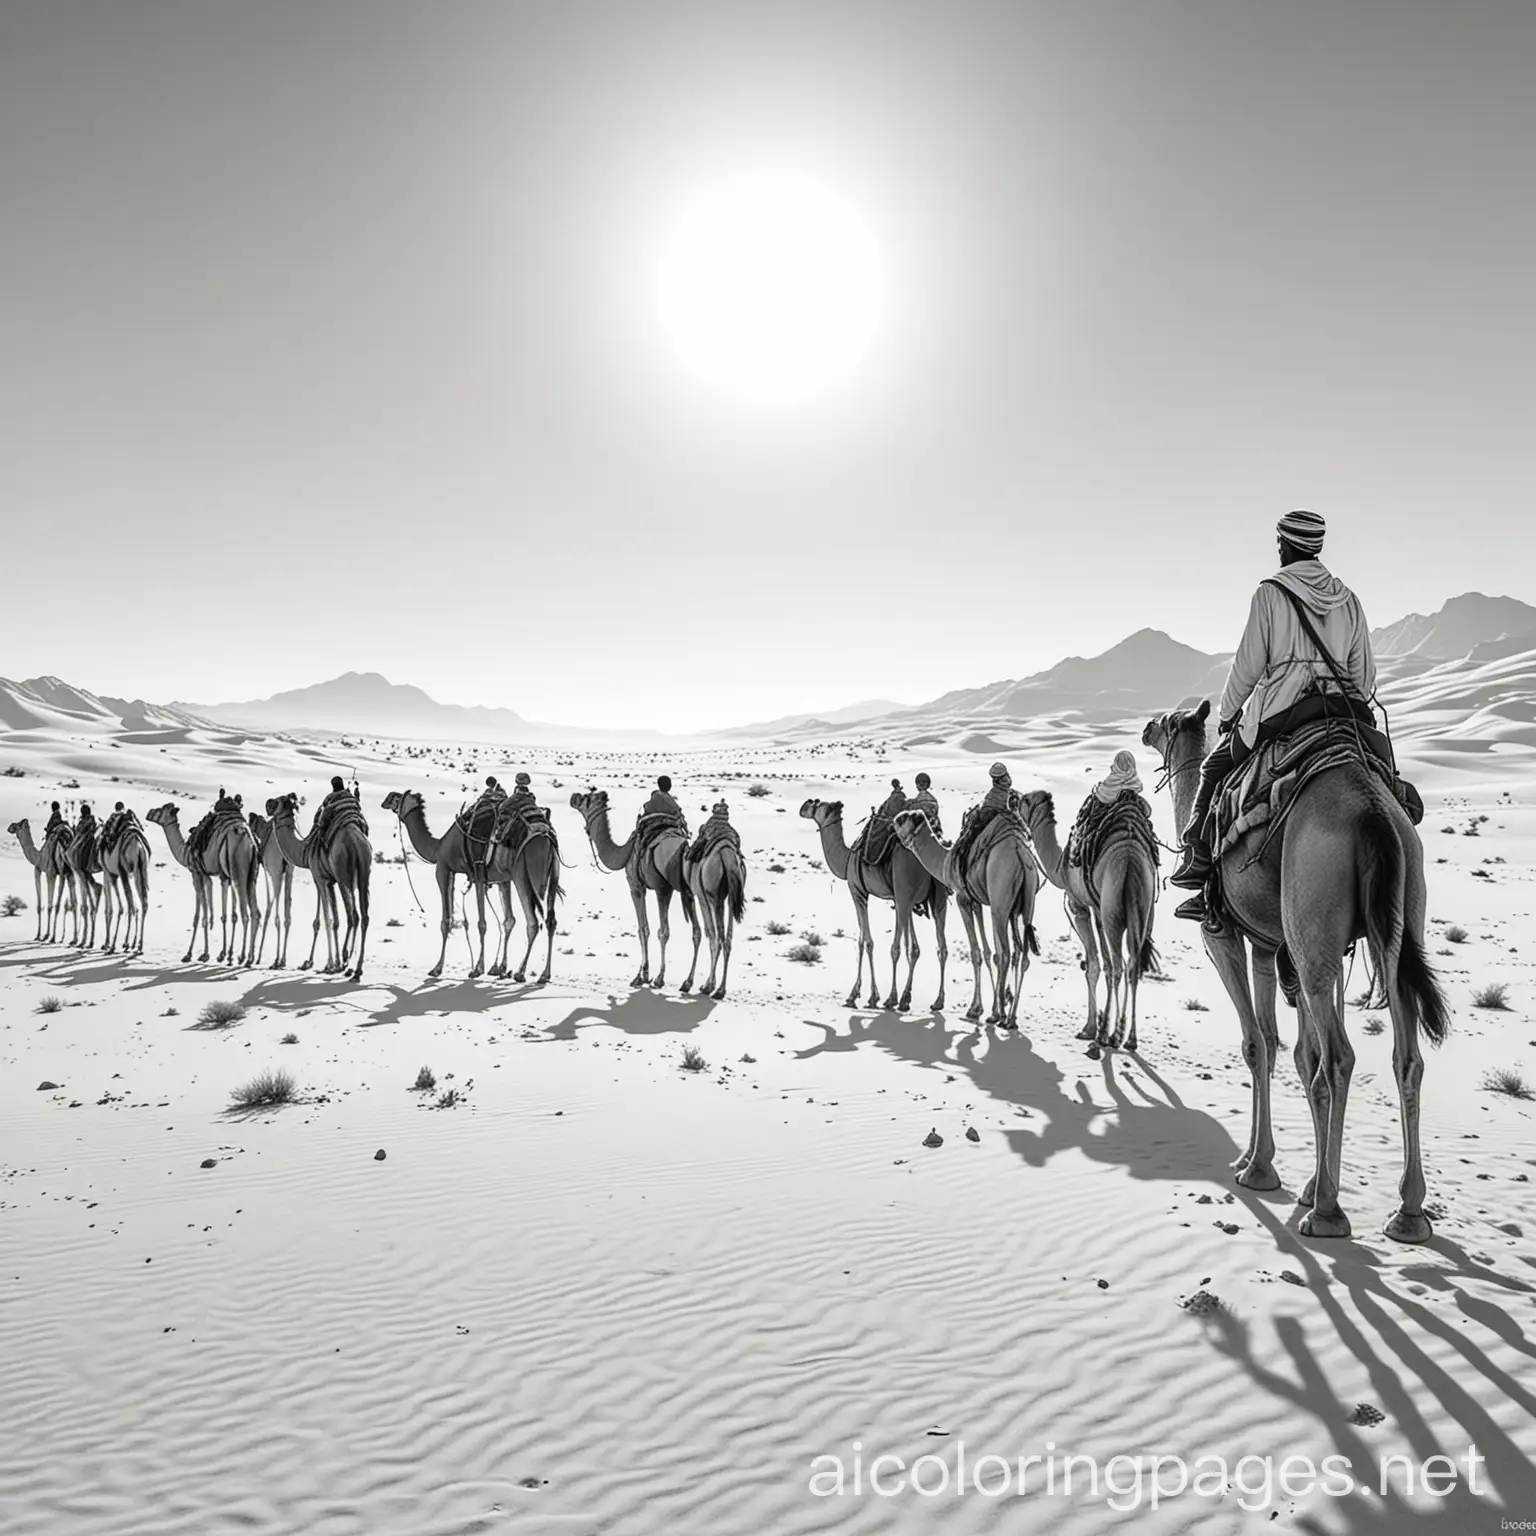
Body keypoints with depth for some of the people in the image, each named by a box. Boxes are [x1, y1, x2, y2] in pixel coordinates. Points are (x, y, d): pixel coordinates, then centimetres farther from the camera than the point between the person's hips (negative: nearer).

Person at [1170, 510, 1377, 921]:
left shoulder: (1271, 592, -2)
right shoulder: (1348, 599, 13)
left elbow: (1248, 665, -4)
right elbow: (1365, 674, 13)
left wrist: (1227, 714, 9)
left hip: (1278, 712, -5)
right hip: (1344, 714, 5)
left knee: (1215, 770, 11)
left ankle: (1198, 867, 4)